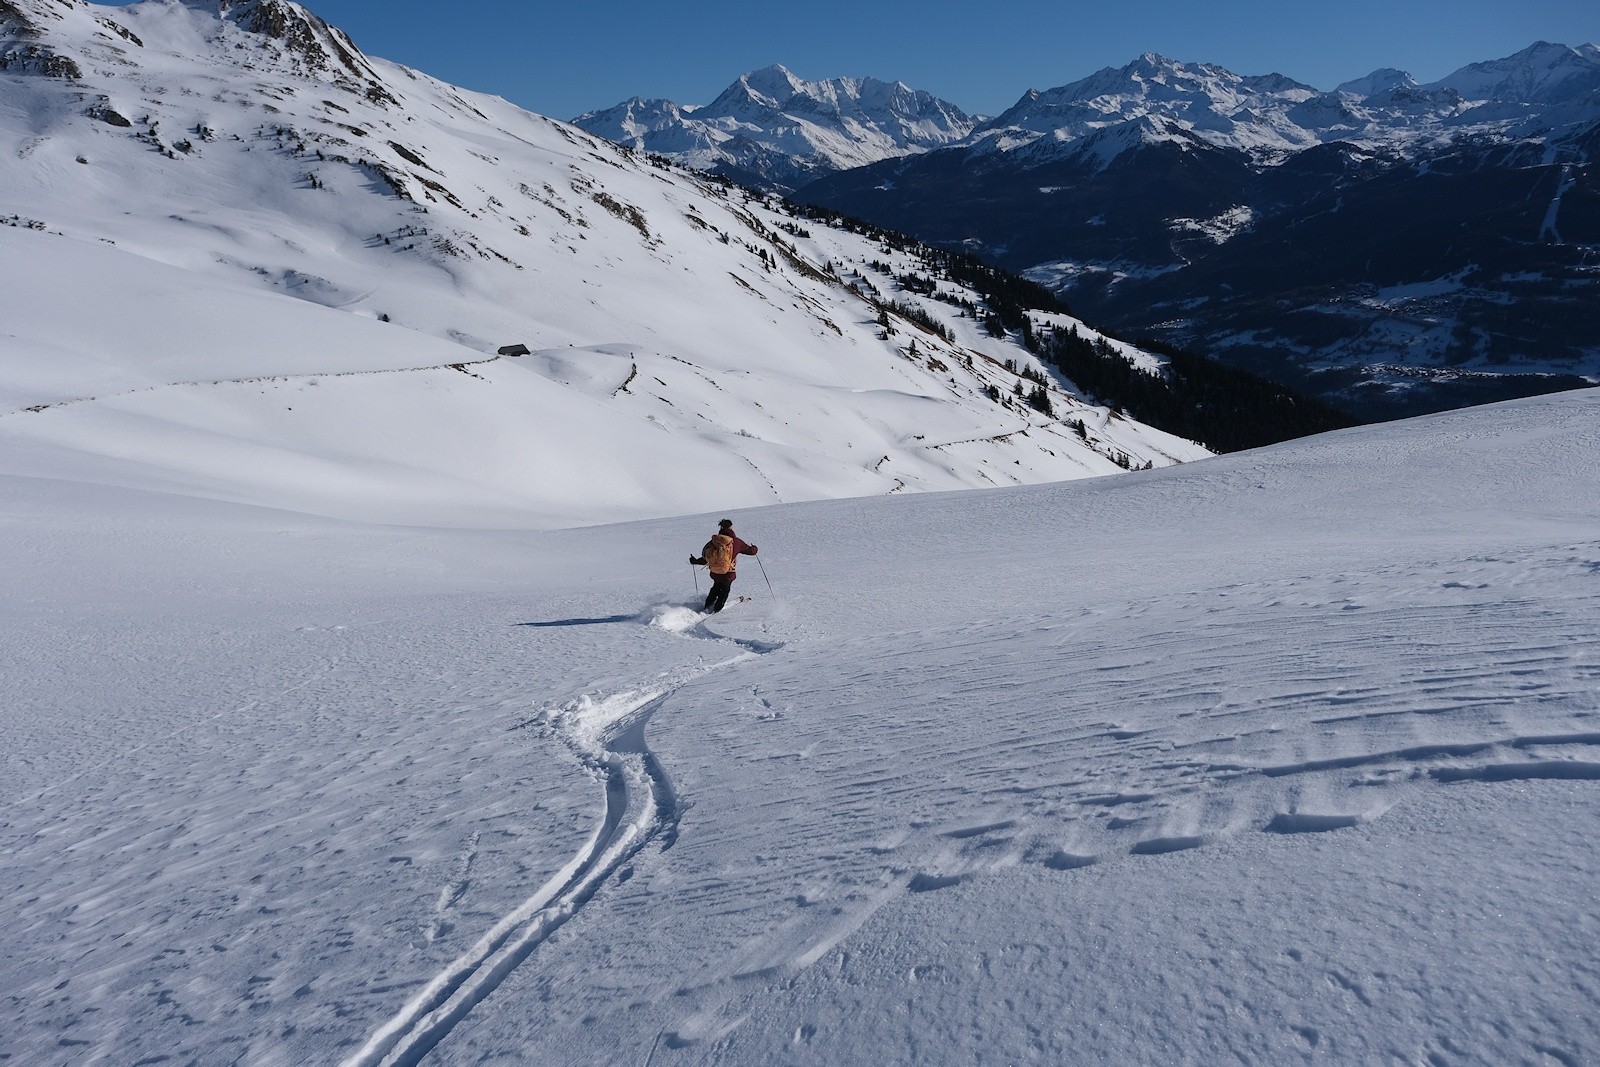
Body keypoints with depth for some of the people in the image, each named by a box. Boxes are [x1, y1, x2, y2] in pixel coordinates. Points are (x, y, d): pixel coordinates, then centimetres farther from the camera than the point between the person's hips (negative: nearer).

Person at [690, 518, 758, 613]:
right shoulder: (736, 542, -13)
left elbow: (705, 558, -5)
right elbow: (750, 551, -2)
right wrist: (754, 548, 22)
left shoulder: (713, 541, -8)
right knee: (725, 589, 26)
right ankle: (716, 609, 27)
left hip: (714, 573, 3)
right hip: (728, 574, -3)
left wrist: (695, 561, 14)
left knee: (716, 586, 32)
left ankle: (708, 606, 37)